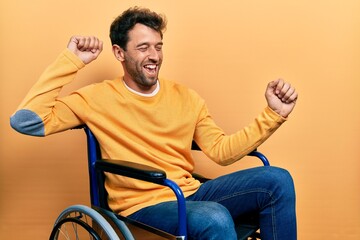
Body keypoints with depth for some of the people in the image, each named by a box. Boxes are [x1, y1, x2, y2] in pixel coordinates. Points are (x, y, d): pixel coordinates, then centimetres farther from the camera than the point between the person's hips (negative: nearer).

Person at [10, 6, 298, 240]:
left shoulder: (186, 97, 10)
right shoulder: (98, 98, -3)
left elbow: (221, 150, 7)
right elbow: (26, 121, -12)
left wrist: (274, 114, -2)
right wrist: (70, 60, -12)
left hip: (192, 195, 5)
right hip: (141, 207, -5)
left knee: (277, 180, -13)